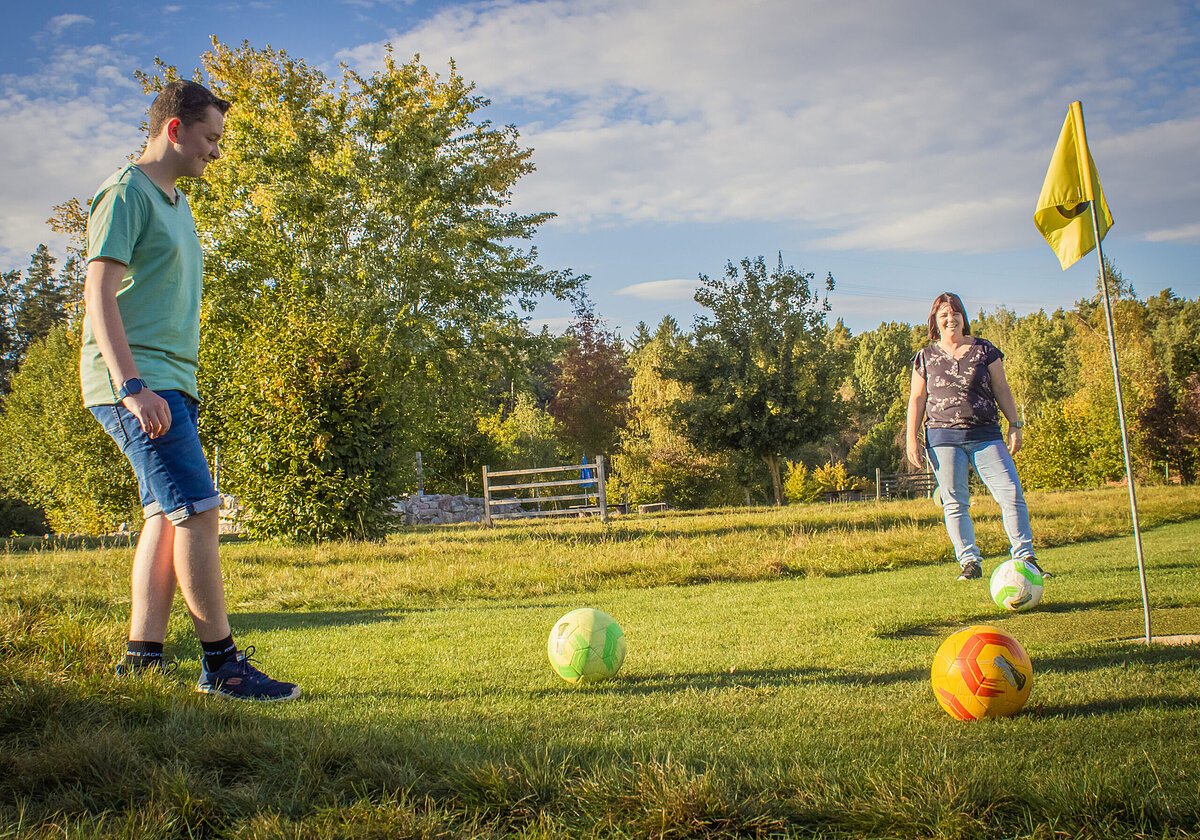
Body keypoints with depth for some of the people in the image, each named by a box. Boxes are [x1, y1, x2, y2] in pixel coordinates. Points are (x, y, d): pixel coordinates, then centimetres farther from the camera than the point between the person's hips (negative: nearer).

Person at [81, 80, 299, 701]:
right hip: (135, 382, -9)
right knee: (198, 510, -14)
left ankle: (141, 659, 11)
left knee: (167, 517, 6)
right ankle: (222, 665, -10)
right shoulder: (127, 193, -7)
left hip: (168, 384, 9)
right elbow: (99, 294, -16)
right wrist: (133, 386, -25)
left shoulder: (175, 203, 21)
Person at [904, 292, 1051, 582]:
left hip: (985, 434, 0)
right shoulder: (926, 357, 10)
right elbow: (916, 399, 10)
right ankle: (970, 562, 4)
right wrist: (911, 439, 3)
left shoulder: (984, 350, 9)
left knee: (1011, 492, -10)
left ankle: (1025, 557, -4)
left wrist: (1015, 424, 2)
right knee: (954, 503, -2)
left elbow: (1001, 389, 11)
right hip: (942, 436, 0)